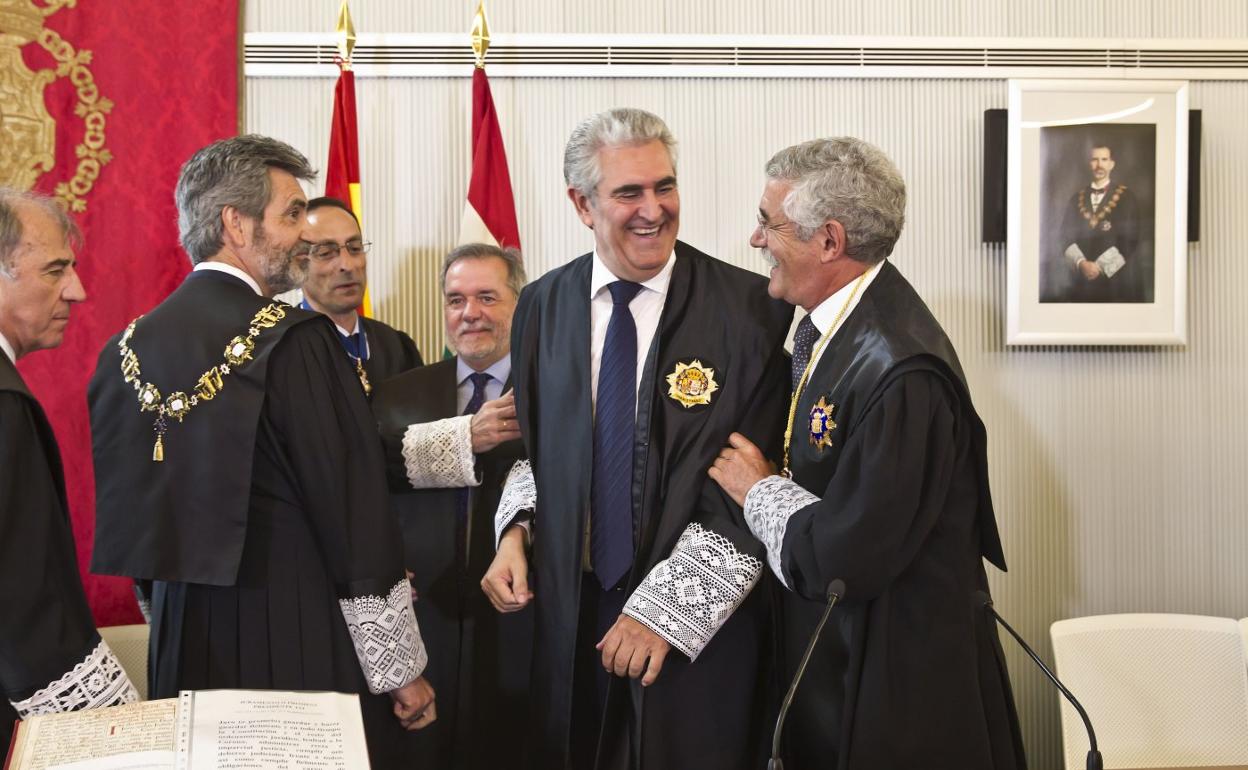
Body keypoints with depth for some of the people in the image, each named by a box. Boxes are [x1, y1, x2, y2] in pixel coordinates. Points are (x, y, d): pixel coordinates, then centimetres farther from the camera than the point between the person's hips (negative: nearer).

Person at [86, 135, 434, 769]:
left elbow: (125, 514, 10)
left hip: (181, 645, 7)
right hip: (304, 645, -6)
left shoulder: (129, 348, 2)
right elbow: (354, 512, -15)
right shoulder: (295, 342, -17)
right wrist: (402, 669, -7)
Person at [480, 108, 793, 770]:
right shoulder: (542, 307, 5)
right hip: (571, 614, 4)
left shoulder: (750, 310, -10)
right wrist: (515, 532, 0)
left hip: (700, 624, -3)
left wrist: (666, 608, -14)